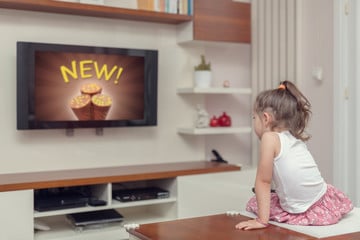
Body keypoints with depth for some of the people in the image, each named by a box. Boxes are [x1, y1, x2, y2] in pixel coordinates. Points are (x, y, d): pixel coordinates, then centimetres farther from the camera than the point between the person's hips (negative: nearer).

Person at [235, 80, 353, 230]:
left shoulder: (269, 137, -10)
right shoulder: (296, 138, 11)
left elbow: (263, 181, -11)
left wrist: (262, 220, -11)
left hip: (300, 212, -7)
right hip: (324, 203, 7)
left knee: (252, 203, 16)